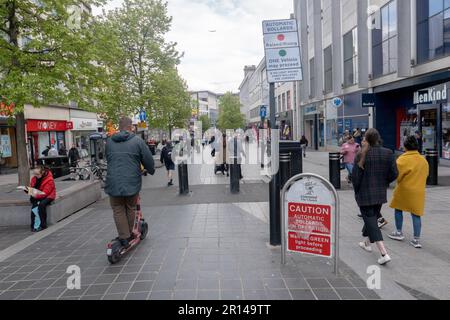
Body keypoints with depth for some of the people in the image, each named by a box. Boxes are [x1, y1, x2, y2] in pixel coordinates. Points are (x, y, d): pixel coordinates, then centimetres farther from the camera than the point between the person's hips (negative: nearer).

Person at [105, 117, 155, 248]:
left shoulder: (109, 141, 5)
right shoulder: (137, 141, -6)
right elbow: (148, 160, -2)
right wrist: (151, 170, 19)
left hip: (114, 182, 1)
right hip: (132, 182, -1)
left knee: (118, 210, 10)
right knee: (130, 209, 16)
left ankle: (124, 237, 7)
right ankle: (129, 234, 28)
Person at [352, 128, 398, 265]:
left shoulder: (362, 155, -14)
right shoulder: (388, 153, -4)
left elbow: (356, 175, -11)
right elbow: (394, 173, -3)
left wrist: (356, 191, 5)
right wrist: (384, 182, 15)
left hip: (365, 194, -5)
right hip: (381, 193, 5)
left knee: (371, 221, 0)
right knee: (372, 217, 24)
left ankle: (384, 254, -8)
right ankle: (367, 242, 42)